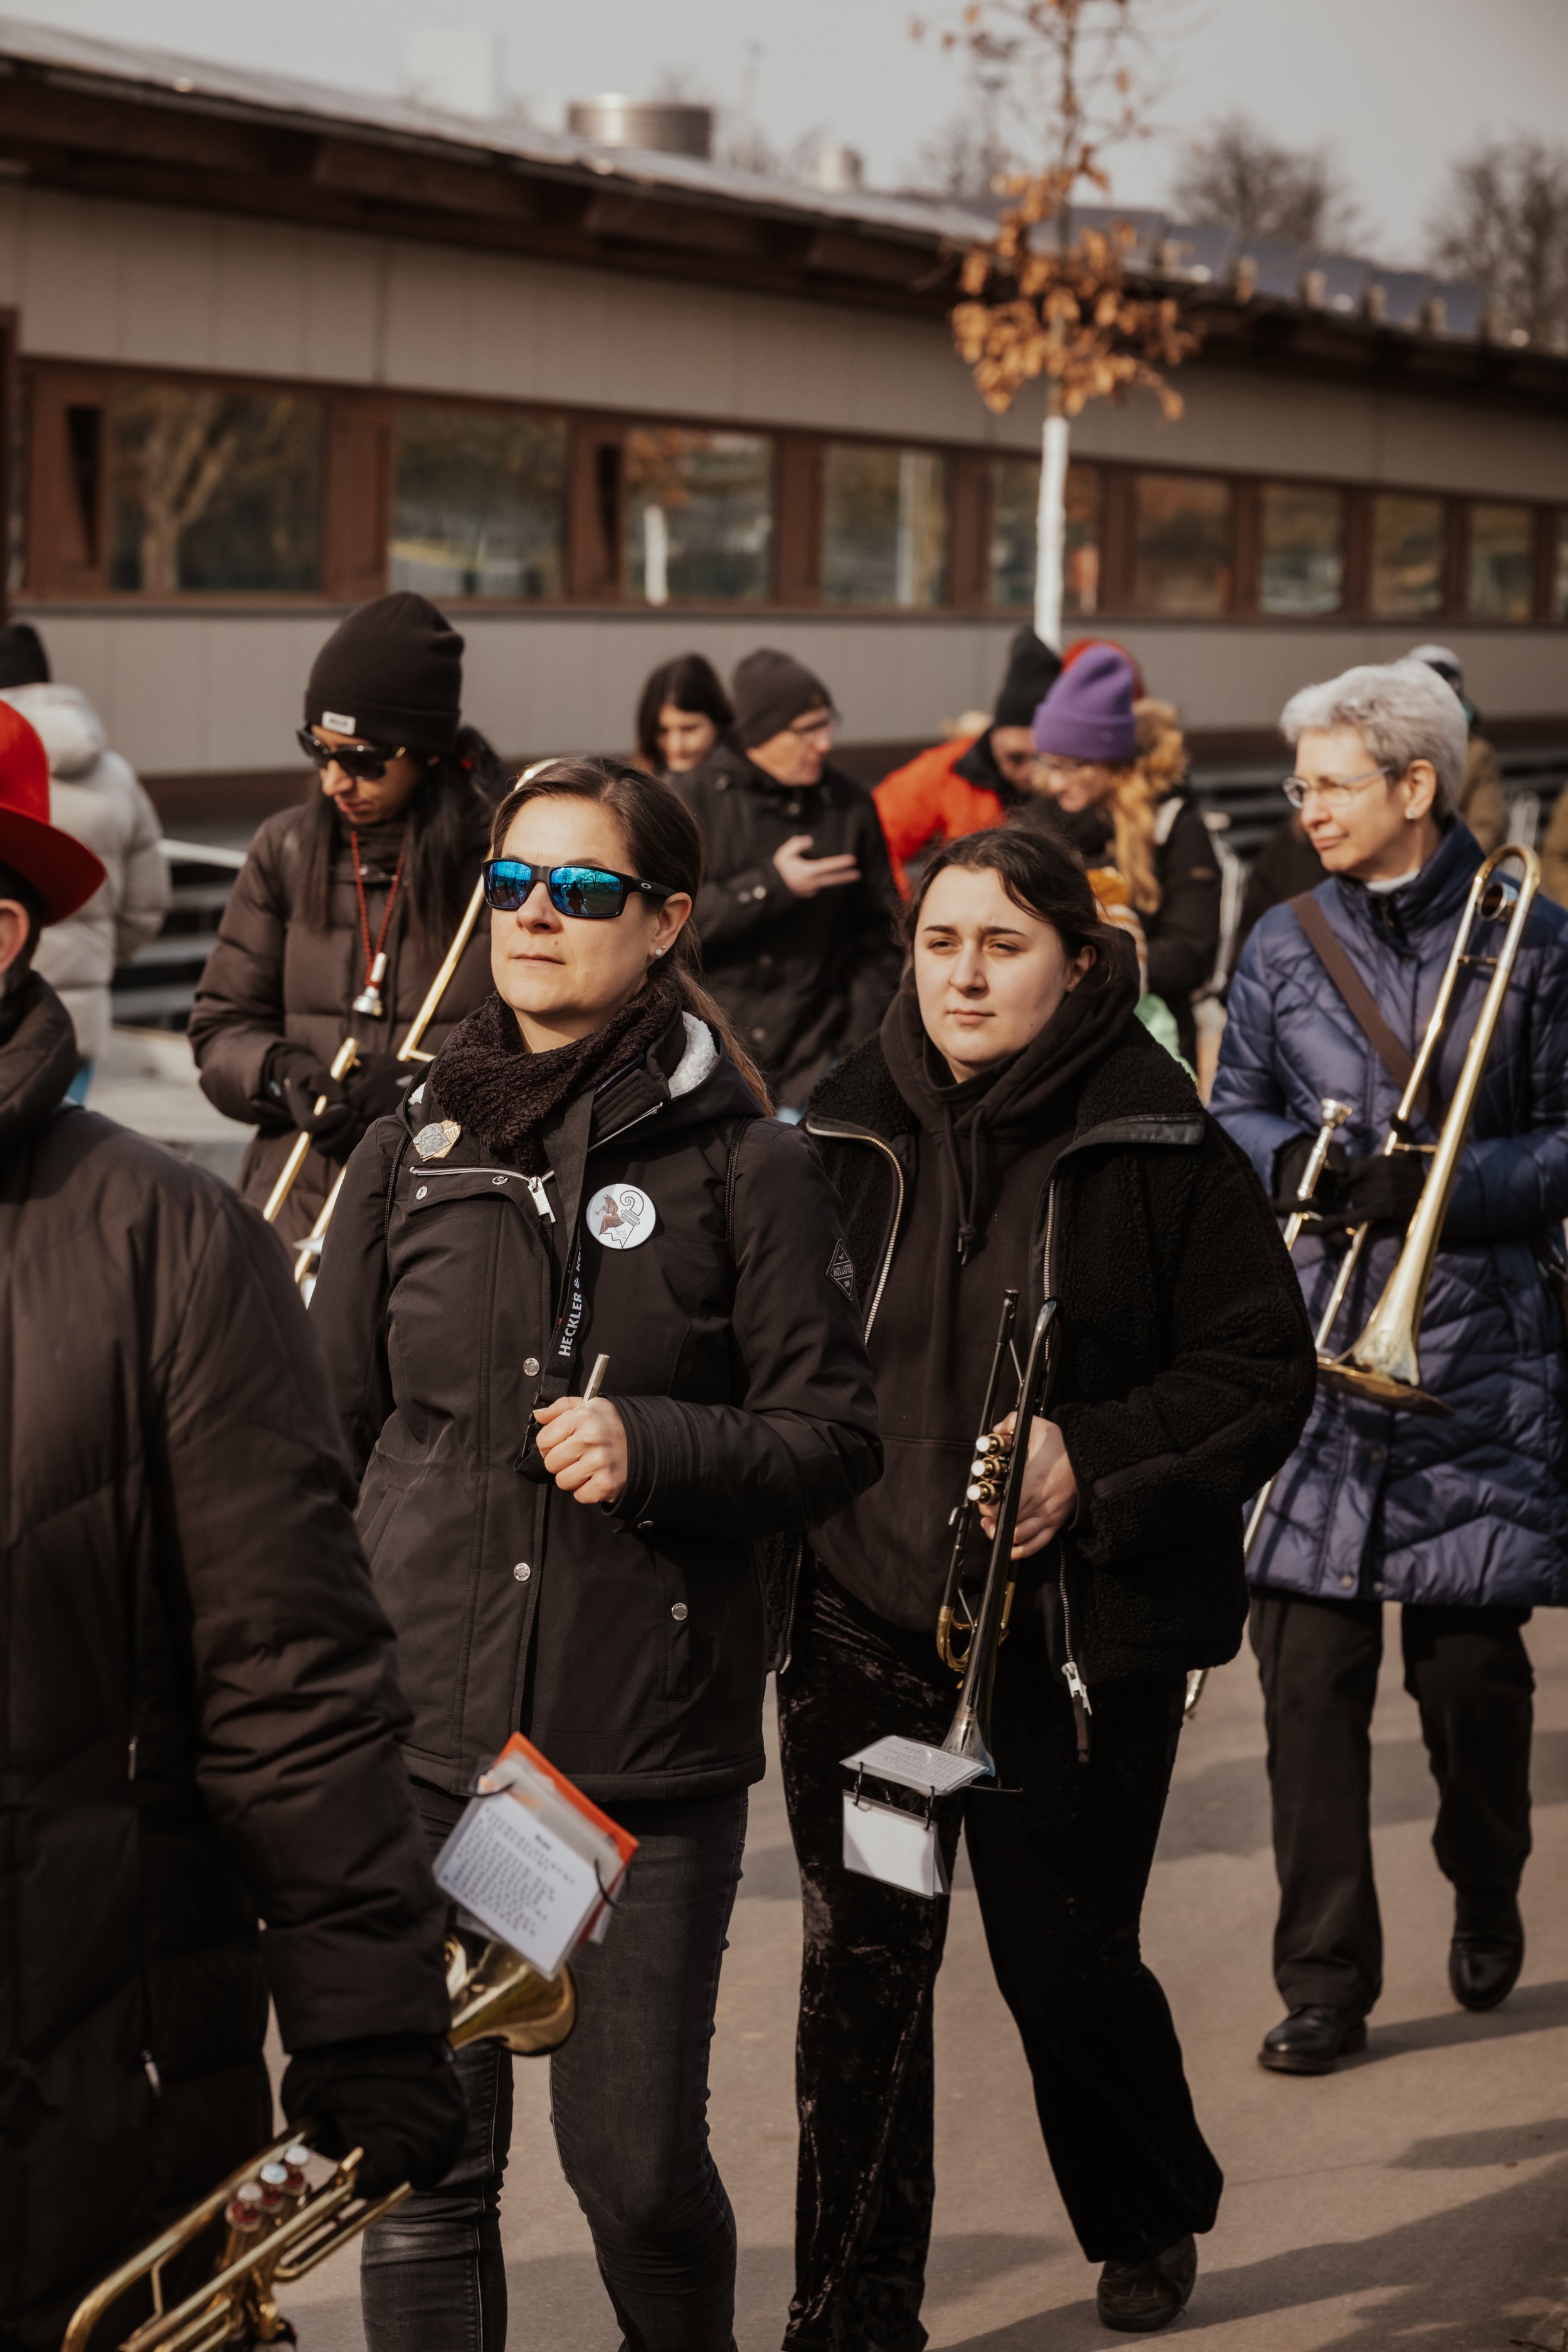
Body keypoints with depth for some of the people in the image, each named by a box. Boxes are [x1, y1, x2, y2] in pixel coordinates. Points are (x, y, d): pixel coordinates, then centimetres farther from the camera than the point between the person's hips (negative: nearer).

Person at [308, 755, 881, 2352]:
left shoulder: (740, 1166, 0)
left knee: (637, 2160, 4)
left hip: (652, 1748, -2)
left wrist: (653, 1445, -17)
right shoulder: (408, 1155, 8)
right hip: (419, 1730, 2)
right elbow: (330, 1431, 13)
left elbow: (831, 1438, -1)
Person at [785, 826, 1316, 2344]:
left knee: (1067, 1964, 8)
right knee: (859, 1970, -2)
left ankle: (1149, 2220, 38)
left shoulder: (1158, 1149, -5)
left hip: (1082, 1635, -2)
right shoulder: (846, 1137, 3)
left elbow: (1264, 1373, -4)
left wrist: (1094, 1460, -17)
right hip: (861, 1622, 2)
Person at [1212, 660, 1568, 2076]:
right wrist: (1295, 1160, -7)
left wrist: (1446, 1185, -15)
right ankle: (1325, 1983, 6)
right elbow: (1231, 1111, 15)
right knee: (1310, 1670, -3)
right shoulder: (1286, 944, 9)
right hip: (1309, 1344, 2)